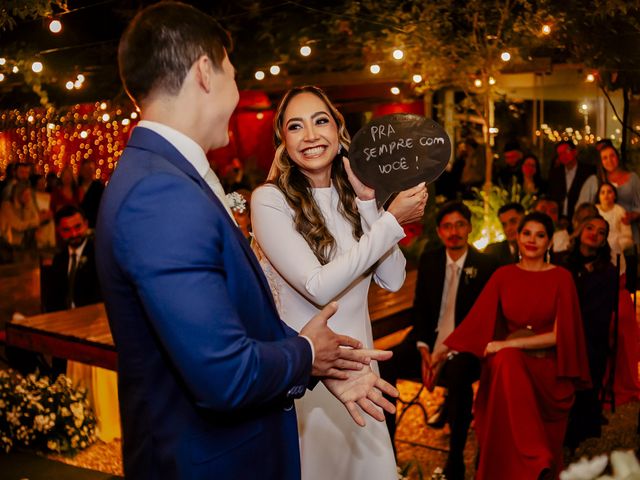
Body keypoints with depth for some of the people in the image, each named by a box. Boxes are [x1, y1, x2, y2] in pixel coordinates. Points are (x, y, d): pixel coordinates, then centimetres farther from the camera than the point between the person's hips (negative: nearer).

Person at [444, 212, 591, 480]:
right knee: (506, 361, -34)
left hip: (548, 366, -2)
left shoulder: (561, 278, 2)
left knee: (507, 357, -34)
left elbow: (559, 334, -6)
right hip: (509, 363, 2)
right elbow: (476, 319, 0)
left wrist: (508, 344, -16)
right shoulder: (503, 275, 9)